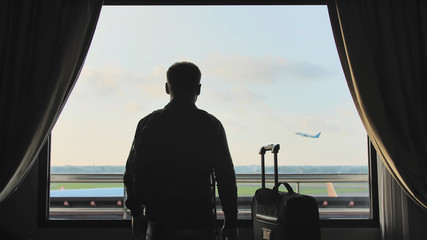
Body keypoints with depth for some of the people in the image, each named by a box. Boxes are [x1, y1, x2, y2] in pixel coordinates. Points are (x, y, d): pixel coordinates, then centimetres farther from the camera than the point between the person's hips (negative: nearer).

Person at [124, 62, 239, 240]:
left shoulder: (148, 123, 0)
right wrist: (231, 224, 5)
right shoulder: (212, 125, -4)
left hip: (159, 222, 2)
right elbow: (226, 178, -3)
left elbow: (132, 174, 4)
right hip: (201, 225, -1)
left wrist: (136, 212, 18)